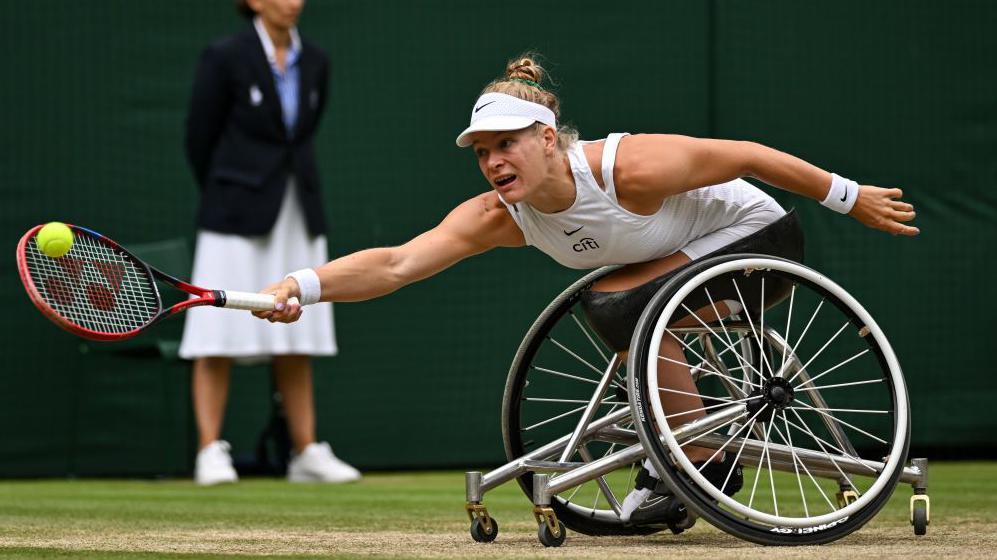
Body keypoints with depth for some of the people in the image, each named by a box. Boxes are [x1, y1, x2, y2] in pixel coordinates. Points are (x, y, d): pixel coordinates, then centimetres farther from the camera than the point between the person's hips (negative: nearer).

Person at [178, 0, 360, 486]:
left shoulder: (314, 63, 7)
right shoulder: (225, 58, -8)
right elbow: (200, 141, -2)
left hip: (299, 217, 5)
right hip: (238, 218, -5)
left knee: (297, 343, 7)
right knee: (220, 338, -4)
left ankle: (307, 454, 10)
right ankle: (210, 452, -1)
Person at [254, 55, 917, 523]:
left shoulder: (631, 169, -33)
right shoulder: (497, 216, -16)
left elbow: (746, 155, -21)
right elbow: (397, 264, -27)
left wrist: (850, 198, -10)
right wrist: (303, 285, -44)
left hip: (760, 237, -8)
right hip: (685, 254, 8)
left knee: (626, 306, -26)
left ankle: (704, 463, -13)